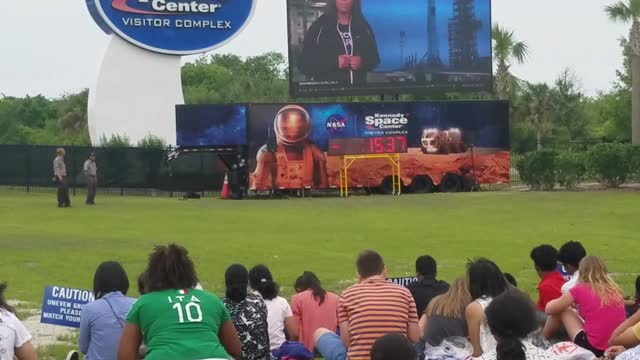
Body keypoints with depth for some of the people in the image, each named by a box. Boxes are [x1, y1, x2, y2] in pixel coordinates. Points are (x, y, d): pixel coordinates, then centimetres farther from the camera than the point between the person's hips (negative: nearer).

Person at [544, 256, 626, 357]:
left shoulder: (580, 289, -4)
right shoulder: (615, 290, 8)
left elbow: (549, 309, 10)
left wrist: (569, 302, 28)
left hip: (592, 347, -5)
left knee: (560, 310, 13)